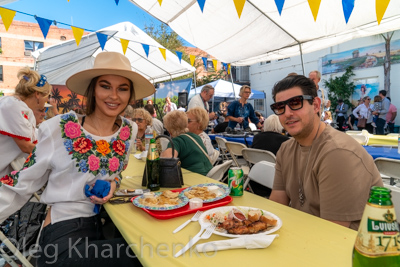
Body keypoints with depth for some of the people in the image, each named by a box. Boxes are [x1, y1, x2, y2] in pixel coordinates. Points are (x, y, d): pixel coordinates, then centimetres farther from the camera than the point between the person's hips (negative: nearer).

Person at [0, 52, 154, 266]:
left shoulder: (129, 131, -1)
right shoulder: (59, 129, -12)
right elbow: (23, 184, -4)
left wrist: (112, 184, -4)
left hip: (106, 224, 5)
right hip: (62, 234, -4)